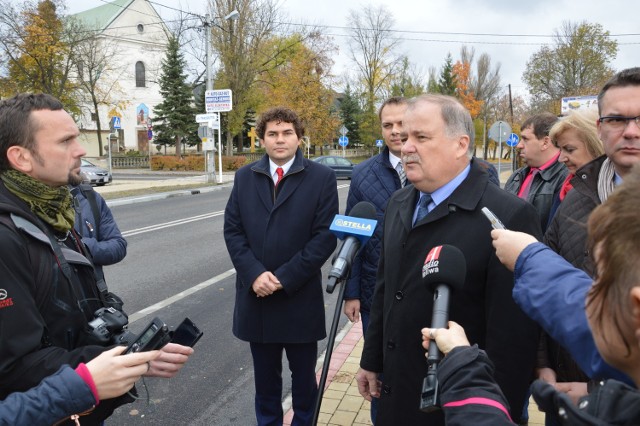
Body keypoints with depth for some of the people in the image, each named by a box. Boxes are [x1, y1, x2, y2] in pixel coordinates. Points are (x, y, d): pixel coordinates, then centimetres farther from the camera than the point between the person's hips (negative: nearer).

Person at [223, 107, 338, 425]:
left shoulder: (322, 177, -5)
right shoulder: (245, 177, 6)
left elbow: (325, 236, -10)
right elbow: (232, 230, 2)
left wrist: (284, 278, -14)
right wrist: (254, 274, -12)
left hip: (300, 296, -2)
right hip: (256, 295, 3)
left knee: (303, 376, 15)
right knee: (265, 376, 17)